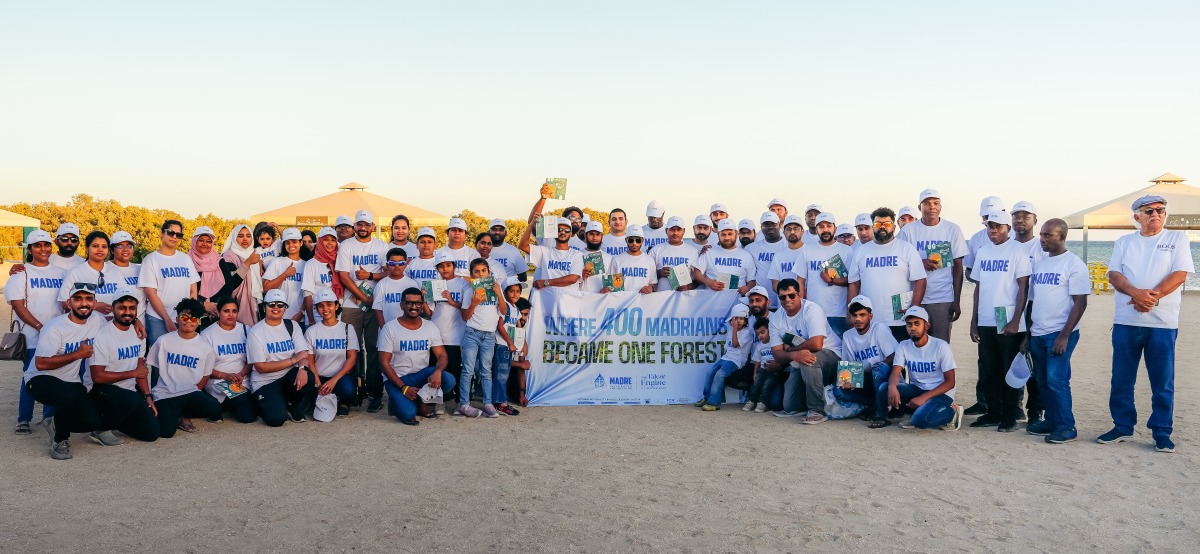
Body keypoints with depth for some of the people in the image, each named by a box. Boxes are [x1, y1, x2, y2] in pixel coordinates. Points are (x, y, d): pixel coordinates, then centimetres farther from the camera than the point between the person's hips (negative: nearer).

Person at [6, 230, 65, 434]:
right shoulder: (21, 274, 1)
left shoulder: (61, 273, 13)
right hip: (32, 337, -3)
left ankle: (50, 417, 16)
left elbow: (69, 302, 13)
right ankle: (23, 420, 9)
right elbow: (17, 305, -7)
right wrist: (39, 327, -16)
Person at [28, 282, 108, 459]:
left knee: (92, 422, -15)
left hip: (71, 381, 6)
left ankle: (56, 424, 19)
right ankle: (60, 439, -11)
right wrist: (77, 354, -25)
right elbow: (41, 364, -26)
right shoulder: (55, 328, -20)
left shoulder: (98, 322, -2)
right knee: (69, 395, -39)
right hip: (40, 379, -6)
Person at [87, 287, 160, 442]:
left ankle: (114, 418, 19)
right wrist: (133, 373, -13)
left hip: (131, 391, 7)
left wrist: (148, 396, 5)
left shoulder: (138, 334, 8)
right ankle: (102, 427, -11)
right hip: (104, 391, -7)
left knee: (152, 432, -5)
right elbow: (97, 377, -19)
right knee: (132, 400, -39)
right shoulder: (102, 335, -14)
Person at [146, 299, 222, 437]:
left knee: (215, 410, -27)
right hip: (164, 394, -2)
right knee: (167, 431, -24)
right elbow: (154, 368, 10)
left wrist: (194, 396, 0)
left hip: (191, 392, 2)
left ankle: (182, 415, 3)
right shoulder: (164, 341, 2)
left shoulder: (206, 348, 4)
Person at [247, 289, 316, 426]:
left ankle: (293, 407, -1)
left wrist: (302, 368, -28)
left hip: (289, 377, 3)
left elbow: (303, 353, -4)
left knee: (308, 377, -32)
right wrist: (293, 360, -13)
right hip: (265, 383, -3)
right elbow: (261, 367, -10)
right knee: (276, 418, -26)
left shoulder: (292, 326, 7)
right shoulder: (256, 332, -5)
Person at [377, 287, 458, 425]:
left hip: (422, 374, 4)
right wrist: (404, 388, -18)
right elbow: (384, 362, -10)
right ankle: (398, 400, 8)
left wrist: (438, 371, -27)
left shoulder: (430, 327, 2)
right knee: (408, 414, -29)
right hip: (397, 378, -3)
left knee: (448, 380, -28)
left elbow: (442, 355, -2)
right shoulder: (390, 328, -8)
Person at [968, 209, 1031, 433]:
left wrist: (1015, 320, -15)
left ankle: (1010, 416, 10)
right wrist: (974, 321, 12)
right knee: (988, 371, 10)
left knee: (1010, 371, 2)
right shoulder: (982, 252, 12)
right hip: (985, 322, 5)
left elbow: (1023, 287, -8)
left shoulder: (1017, 251, -5)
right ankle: (993, 412, 20)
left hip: (1009, 323, -5)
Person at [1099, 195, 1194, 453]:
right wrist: (1136, 293, -17)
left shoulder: (1177, 238, 6)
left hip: (1163, 323, -2)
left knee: (1163, 382, 2)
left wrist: (1152, 296, -18)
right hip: (1126, 321, 2)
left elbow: (1180, 274, -5)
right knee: (1121, 379, 7)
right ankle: (1122, 426, 18)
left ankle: (1162, 432, 11)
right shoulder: (1124, 242, 13)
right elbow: (1114, 274, 2)